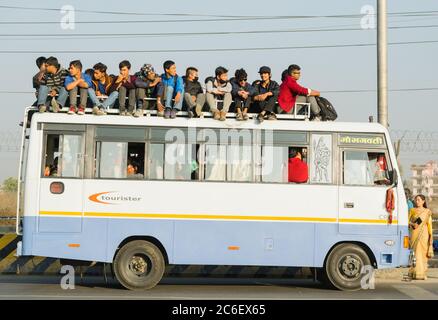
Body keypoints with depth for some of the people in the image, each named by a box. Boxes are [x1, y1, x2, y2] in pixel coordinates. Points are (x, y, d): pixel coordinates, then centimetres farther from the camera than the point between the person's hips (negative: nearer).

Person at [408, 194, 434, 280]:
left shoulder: (427, 212, 8)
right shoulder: (412, 210, 9)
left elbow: (429, 224, 7)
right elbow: (408, 221, 8)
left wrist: (431, 235, 0)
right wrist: (412, 225, -13)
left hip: (424, 234, 1)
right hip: (415, 234, -1)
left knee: (423, 253, 0)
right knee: (416, 253, -6)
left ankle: (422, 273, 7)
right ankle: (416, 273, -5)